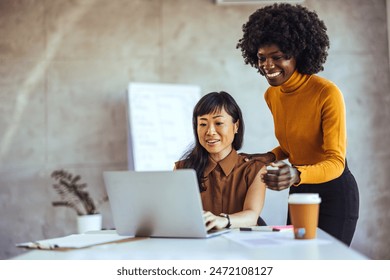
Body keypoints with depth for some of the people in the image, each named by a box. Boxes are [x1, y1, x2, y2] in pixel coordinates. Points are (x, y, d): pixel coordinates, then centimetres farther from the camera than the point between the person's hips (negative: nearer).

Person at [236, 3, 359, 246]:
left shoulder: (327, 93, -21)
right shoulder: (271, 95, 0)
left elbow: (336, 162, -26)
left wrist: (296, 174, -44)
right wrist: (270, 157, -4)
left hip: (334, 193, -6)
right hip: (298, 192, 6)